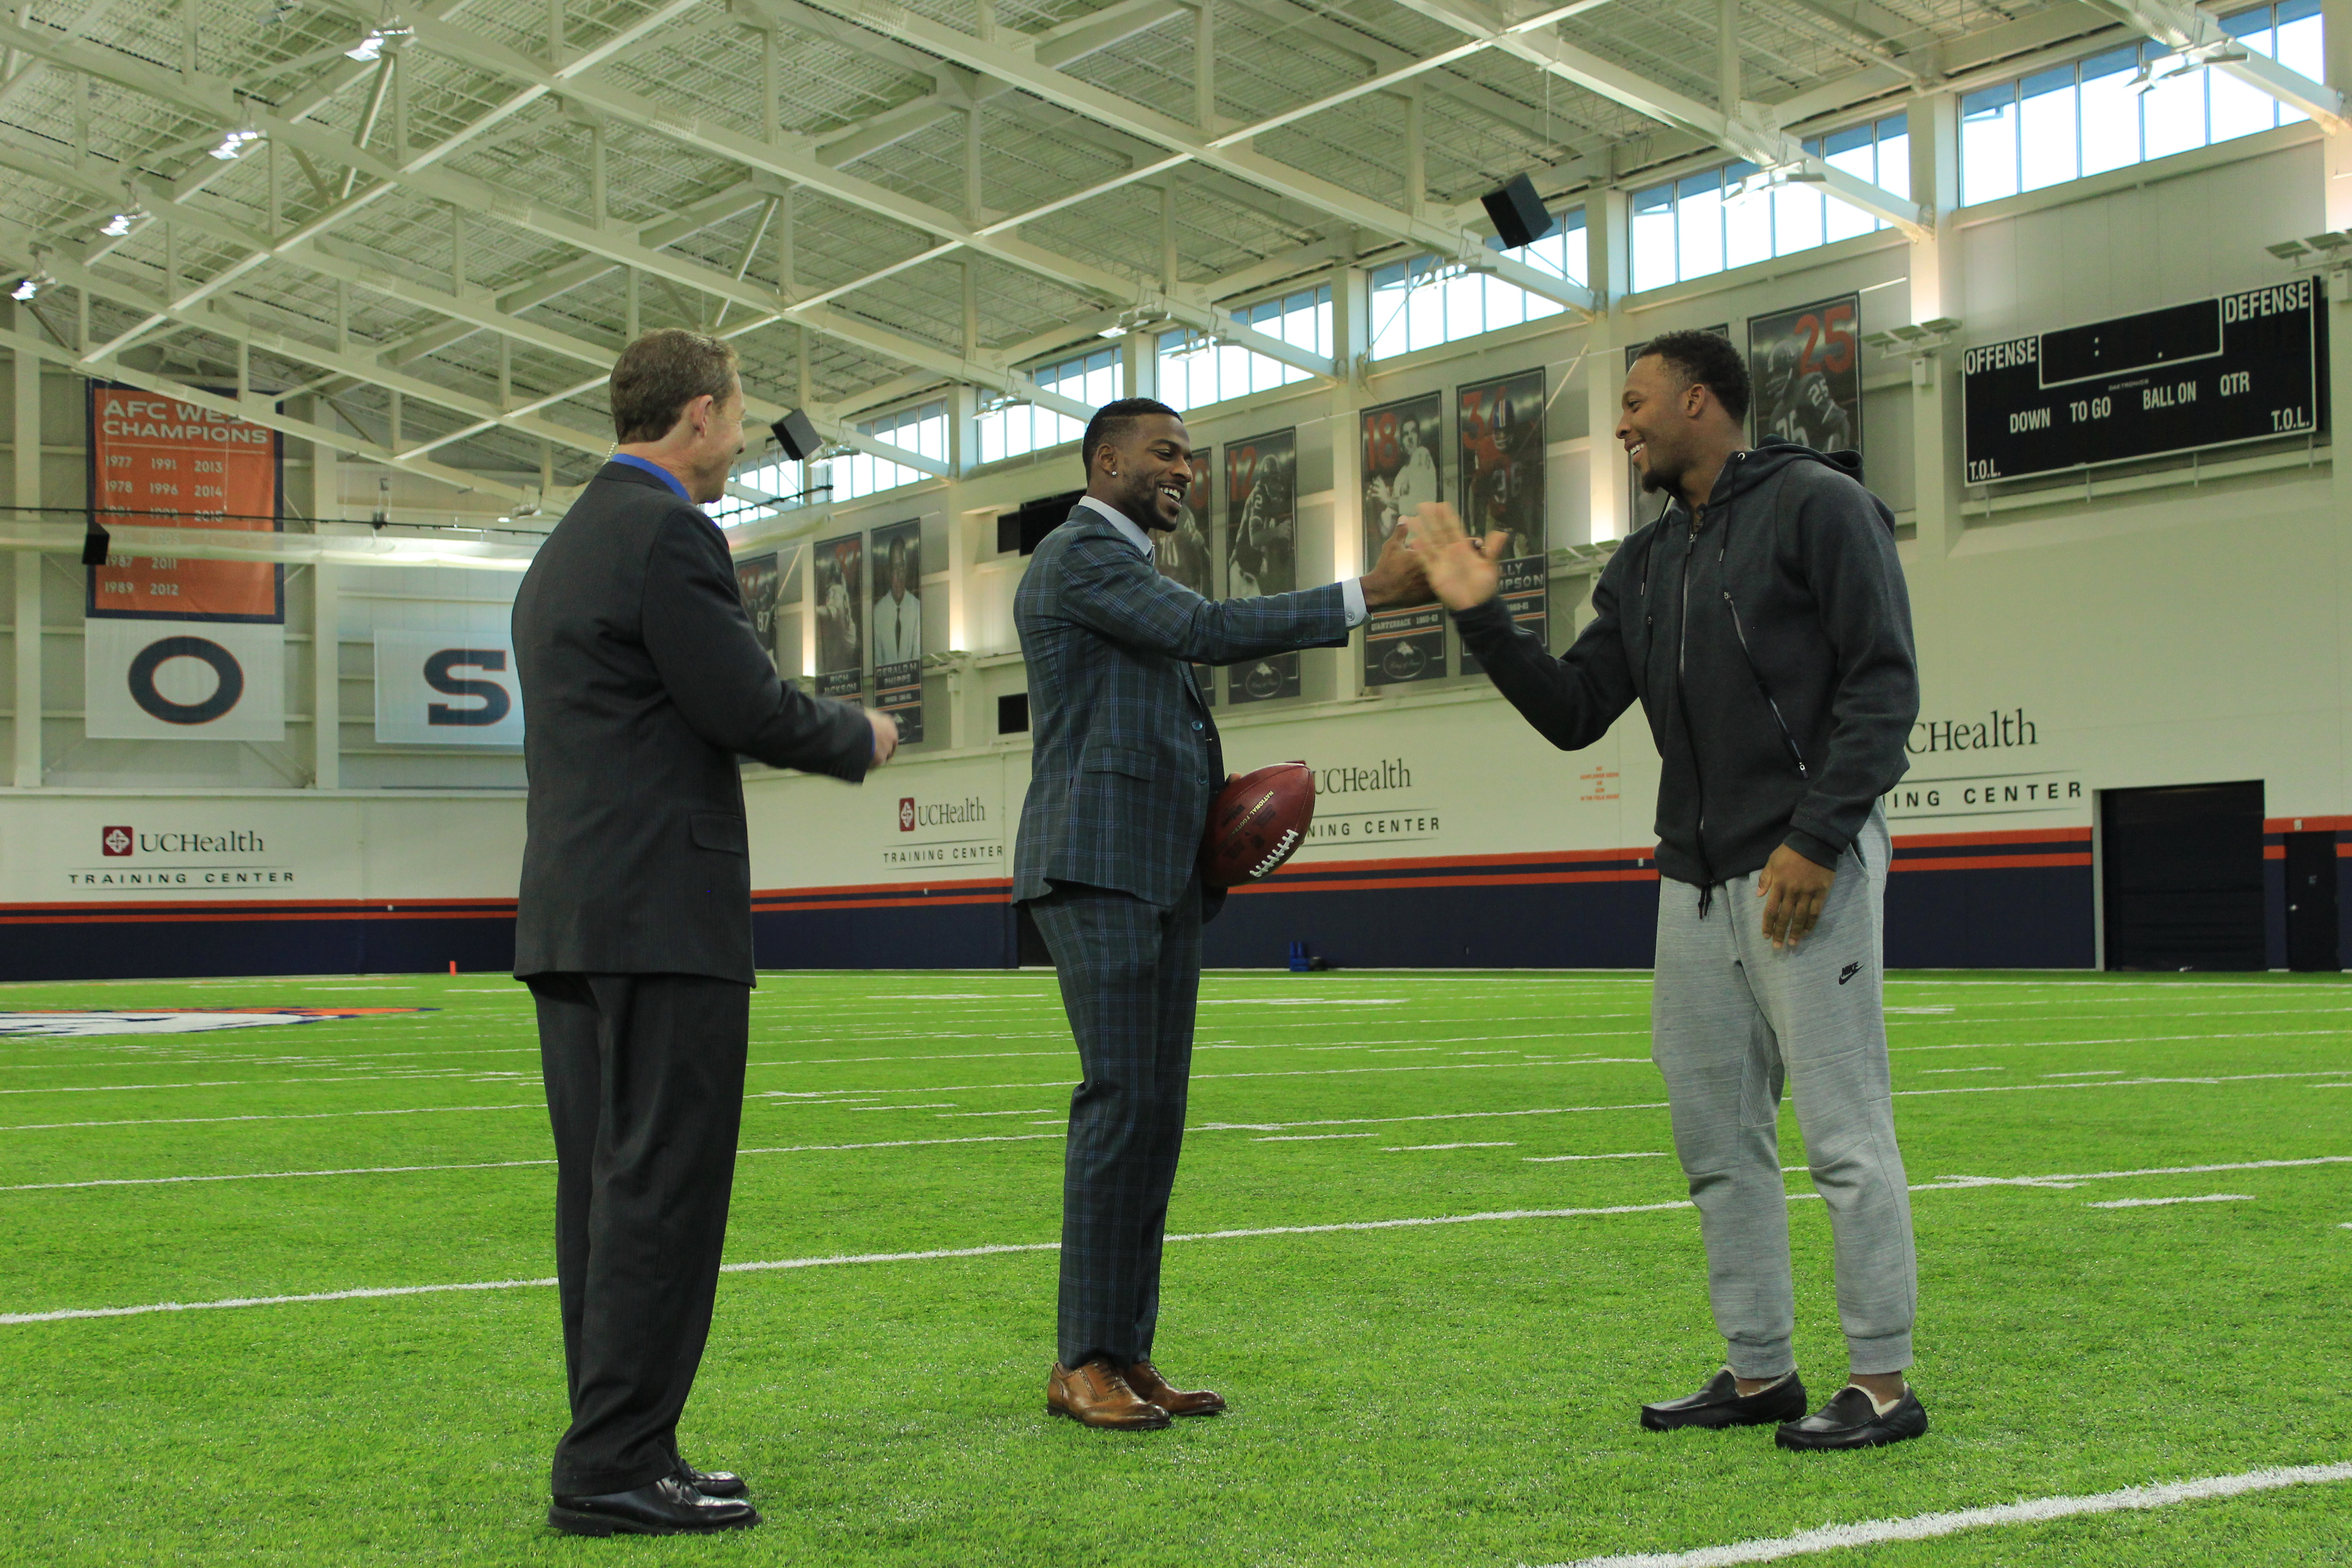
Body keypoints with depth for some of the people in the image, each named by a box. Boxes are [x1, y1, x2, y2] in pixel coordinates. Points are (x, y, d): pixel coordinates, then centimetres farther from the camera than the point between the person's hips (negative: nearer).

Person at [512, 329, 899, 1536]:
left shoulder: (566, 545, 19)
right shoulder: (667, 534, -11)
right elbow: (747, 707, -13)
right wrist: (857, 740, 3)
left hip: (570, 915, 10)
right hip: (662, 916, -10)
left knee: (605, 1189, 11)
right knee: (661, 1187, -6)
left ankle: (614, 1453, 16)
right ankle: (616, 1469, -4)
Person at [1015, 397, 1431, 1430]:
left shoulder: (1130, 572, 26)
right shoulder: (1080, 553, -6)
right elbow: (1209, 631, -20)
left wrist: (1218, 802, 9)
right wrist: (1366, 595, -21)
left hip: (1161, 875, 10)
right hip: (1098, 867, -10)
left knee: (1156, 1110, 5)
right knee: (1122, 1100, -13)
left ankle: (1128, 1354, 7)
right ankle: (1083, 1361, -9)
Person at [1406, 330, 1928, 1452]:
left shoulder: (1816, 505, -4)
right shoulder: (1644, 566, 19)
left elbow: (1883, 684, -11)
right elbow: (1572, 714, 17)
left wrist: (1819, 838, -18)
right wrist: (1481, 616, 5)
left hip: (1806, 867, -8)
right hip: (1695, 881, 8)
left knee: (1845, 1133, -6)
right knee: (1717, 1139, 10)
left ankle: (1883, 1383, 0)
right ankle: (1759, 1372, 19)